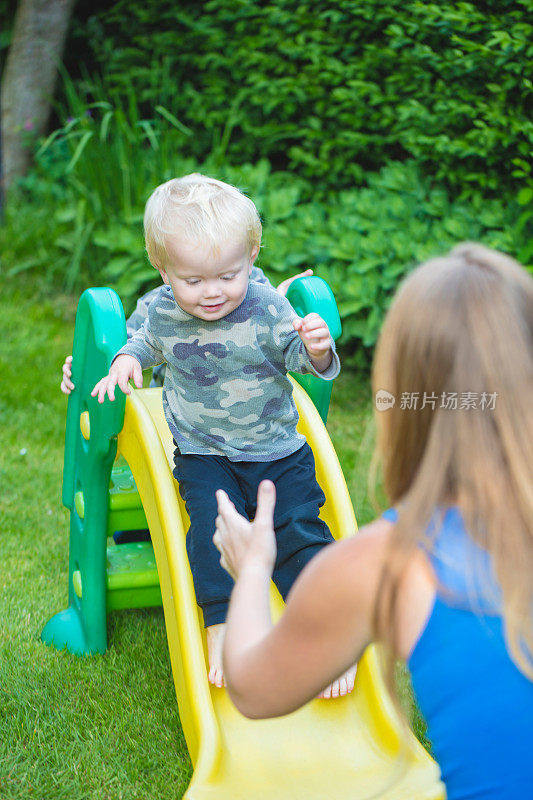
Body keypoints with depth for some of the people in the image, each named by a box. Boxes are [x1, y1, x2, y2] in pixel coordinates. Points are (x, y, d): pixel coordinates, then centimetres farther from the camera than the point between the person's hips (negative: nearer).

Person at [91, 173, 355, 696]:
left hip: (276, 451, -1)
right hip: (202, 455, 1)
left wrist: (317, 350, -35)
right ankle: (221, 625, -15)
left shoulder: (266, 309, -15)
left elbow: (304, 360, -12)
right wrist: (127, 357, -2)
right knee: (213, 522, -22)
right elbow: (151, 342, 18)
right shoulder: (163, 309, -5)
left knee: (297, 528, -12)